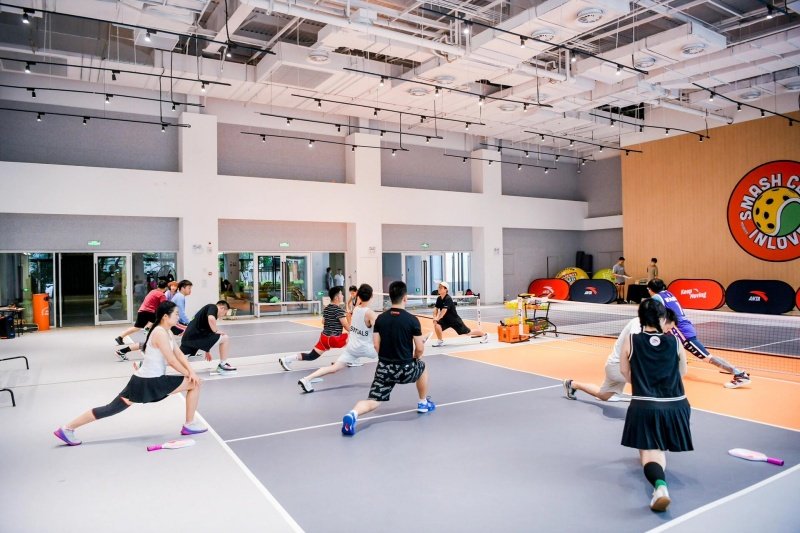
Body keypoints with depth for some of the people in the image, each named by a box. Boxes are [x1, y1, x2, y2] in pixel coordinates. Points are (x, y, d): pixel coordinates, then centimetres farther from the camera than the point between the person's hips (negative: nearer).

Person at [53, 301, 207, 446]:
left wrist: (191, 371, -3)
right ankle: (189, 425, 6)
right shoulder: (160, 333, -20)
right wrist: (189, 373, -8)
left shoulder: (166, 332, 11)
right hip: (149, 382, -10)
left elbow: (179, 354, 9)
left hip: (147, 380, 10)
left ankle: (67, 428, 21)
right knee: (195, 383, -5)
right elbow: (172, 361, -19)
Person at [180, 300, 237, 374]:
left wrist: (207, 351, 44)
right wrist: (216, 331, -7)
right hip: (197, 336, -9)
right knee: (225, 338, -1)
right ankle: (223, 365, 8)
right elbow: (211, 319, -25)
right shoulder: (213, 307, 1)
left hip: (188, 336, 9)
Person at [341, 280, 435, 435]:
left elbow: (376, 345, 3)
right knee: (422, 366, 31)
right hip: (405, 370, -2)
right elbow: (420, 349, -7)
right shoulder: (412, 319, -10)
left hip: (384, 368, 2)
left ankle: (353, 414, -26)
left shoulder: (380, 318, 0)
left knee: (372, 402, 6)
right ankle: (424, 403, 41)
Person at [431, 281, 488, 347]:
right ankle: (440, 341, 1)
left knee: (468, 332, 5)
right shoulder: (439, 299, -2)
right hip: (446, 320, 6)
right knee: (437, 325, -21)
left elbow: (444, 311, -34)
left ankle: (484, 334, 27)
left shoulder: (448, 299, -26)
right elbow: (436, 309, -3)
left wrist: (437, 318, -33)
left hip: (454, 320, -6)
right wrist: (435, 317, -19)